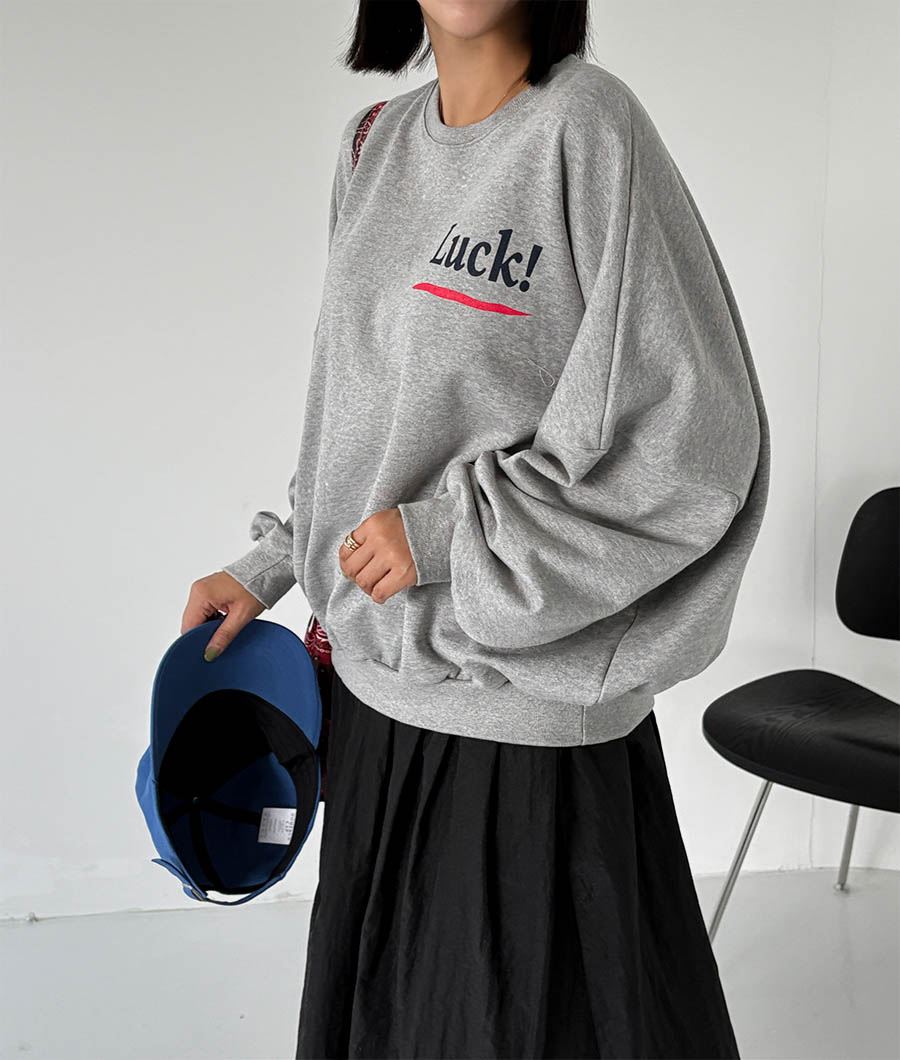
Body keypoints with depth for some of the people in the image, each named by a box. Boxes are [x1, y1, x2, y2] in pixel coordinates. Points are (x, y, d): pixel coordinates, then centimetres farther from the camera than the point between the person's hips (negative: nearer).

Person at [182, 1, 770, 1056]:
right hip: (380, 675, 6)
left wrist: (451, 533, -17)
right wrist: (271, 564, 12)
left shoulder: (587, 124, -13)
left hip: (523, 701, -6)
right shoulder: (375, 142, 9)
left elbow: (693, 435, -17)